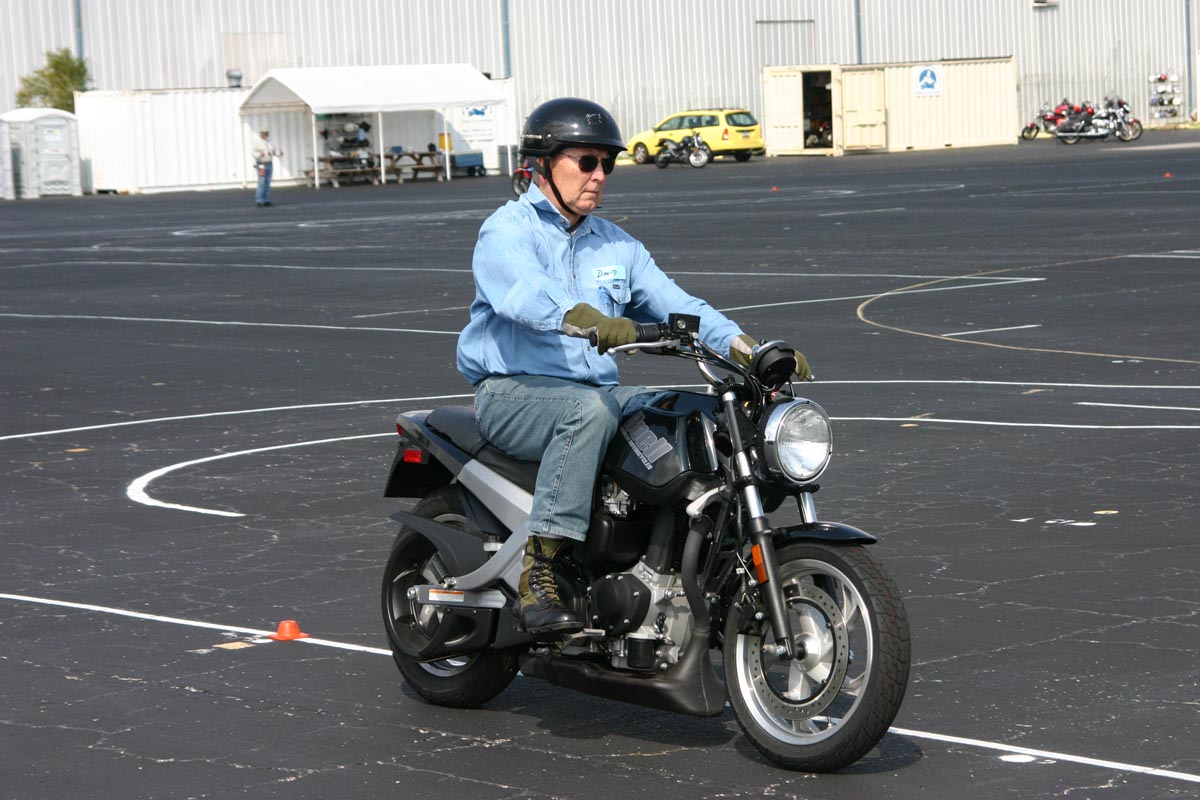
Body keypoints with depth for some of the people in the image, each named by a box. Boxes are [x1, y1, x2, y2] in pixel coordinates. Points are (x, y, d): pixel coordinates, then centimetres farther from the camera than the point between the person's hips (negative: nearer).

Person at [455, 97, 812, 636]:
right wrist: (593, 322, -47)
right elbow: (525, 294, -27)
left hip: (597, 389, 6)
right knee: (591, 409, -37)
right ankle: (537, 574, -37)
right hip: (513, 392, -6)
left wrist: (747, 348, -9)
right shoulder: (506, 232, -5)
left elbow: (675, 306, 9)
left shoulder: (617, 247, 18)